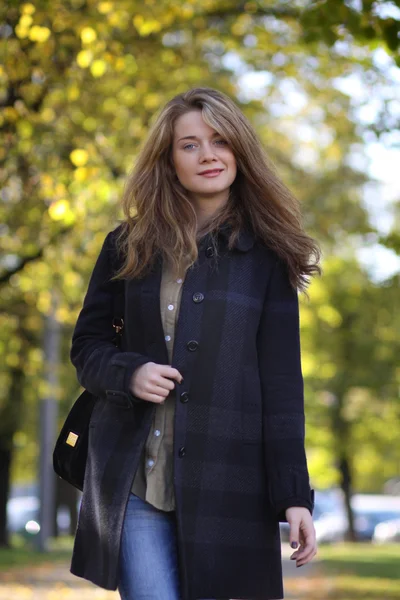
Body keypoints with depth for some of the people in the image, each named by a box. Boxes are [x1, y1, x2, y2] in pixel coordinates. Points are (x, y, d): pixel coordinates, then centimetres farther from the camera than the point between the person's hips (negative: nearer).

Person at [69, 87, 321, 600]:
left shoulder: (265, 256, 4)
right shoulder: (128, 246, 10)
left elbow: (282, 382, 1)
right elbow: (86, 345, 14)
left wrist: (294, 496, -5)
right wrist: (127, 373, -10)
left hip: (225, 481, -1)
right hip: (133, 480, 1)